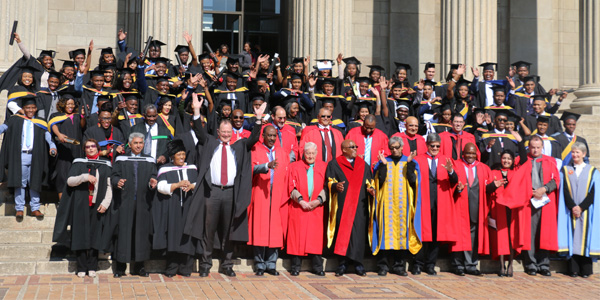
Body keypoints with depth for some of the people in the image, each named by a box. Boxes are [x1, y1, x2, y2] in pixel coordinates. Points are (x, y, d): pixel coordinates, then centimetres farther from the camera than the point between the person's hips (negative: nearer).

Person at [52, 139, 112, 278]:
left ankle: (92, 267, 7)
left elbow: (110, 186, 4)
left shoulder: (105, 166, 9)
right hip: (81, 206, 0)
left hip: (97, 207, 0)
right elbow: (70, 181, -4)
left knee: (95, 236, 0)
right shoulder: (78, 163, 8)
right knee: (81, 236, -1)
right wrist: (85, 177, -19)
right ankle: (81, 268, 4)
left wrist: (105, 203, -9)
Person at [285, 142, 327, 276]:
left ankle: (317, 267, 7)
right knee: (297, 237, -1)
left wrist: (319, 200, -12)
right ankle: (295, 267, 5)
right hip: (298, 208, -1)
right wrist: (301, 200, -13)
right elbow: (292, 187, 1)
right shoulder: (294, 167, 8)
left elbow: (326, 186, 3)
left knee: (316, 237, 0)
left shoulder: (324, 167, 10)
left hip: (316, 208, 1)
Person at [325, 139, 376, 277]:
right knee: (342, 233, -5)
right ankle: (343, 263, 3)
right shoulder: (334, 164, 8)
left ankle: (358, 264, 4)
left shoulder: (364, 165, 18)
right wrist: (335, 186, -22)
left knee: (359, 233, -3)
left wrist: (371, 189, -5)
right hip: (342, 206, -2)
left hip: (360, 206, 2)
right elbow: (328, 183, 0)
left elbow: (370, 182, 18)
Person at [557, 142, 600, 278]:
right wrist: (573, 207, -13)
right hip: (570, 211, 1)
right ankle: (573, 268, 1)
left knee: (585, 237, -2)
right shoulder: (565, 170, 10)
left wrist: (581, 207, -12)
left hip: (586, 210, -1)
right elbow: (565, 191, 1)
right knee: (572, 238, -2)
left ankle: (586, 269, 3)